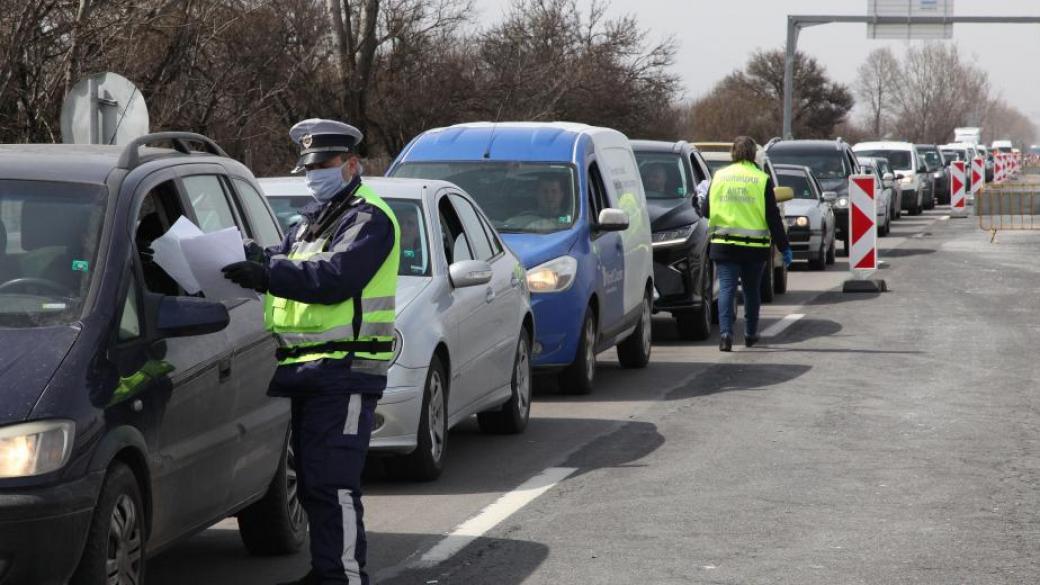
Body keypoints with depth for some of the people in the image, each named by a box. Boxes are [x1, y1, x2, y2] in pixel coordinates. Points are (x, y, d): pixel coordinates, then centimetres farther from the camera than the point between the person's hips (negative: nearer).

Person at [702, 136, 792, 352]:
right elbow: (773, 217, -4)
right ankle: (750, 334, 26)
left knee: (726, 288, -2)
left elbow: (706, 211, 10)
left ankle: (725, 332, -20)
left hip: (724, 245, 0)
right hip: (754, 246, 0)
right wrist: (784, 247, 1)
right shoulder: (762, 180, -3)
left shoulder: (719, 177, 3)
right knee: (752, 290, 16)